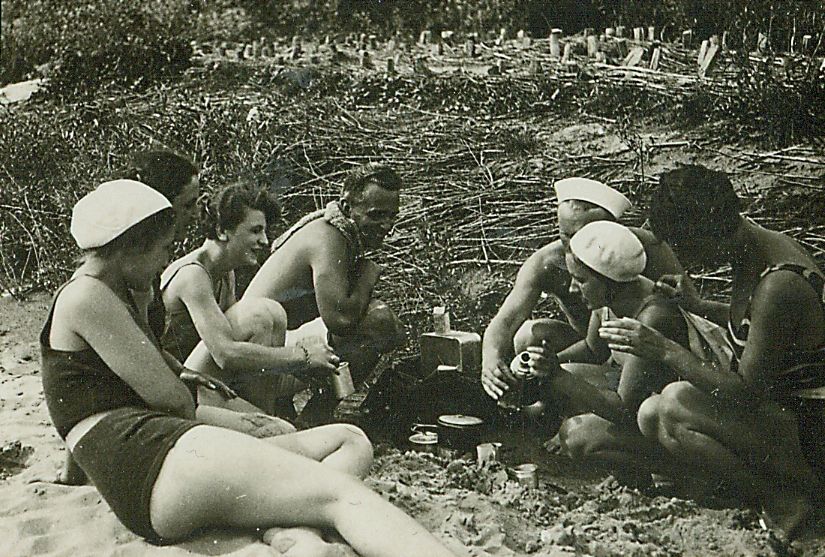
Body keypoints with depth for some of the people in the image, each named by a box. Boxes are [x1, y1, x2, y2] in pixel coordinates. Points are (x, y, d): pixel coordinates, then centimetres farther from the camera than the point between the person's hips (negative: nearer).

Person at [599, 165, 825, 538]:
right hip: (777, 405, 10)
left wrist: (665, 351, -23)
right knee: (651, 415, -3)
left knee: (675, 404, -27)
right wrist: (697, 306, 14)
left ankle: (782, 502, -9)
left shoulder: (779, 285, -29)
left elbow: (747, 392, -26)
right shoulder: (751, 252, 0)